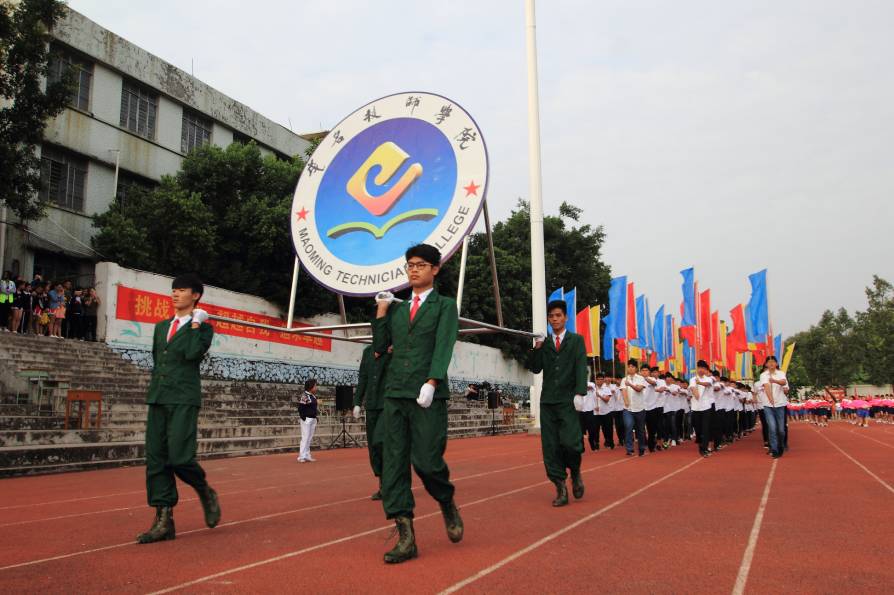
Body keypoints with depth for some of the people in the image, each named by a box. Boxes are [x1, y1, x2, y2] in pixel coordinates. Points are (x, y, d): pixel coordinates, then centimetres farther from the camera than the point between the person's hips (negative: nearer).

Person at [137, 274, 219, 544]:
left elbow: (192, 353, -16)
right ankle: (164, 521, 6)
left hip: (184, 399, -6)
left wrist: (195, 324, -7)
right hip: (158, 397, 6)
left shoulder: (203, 327, 1)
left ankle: (206, 493, 14)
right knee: (156, 458, 2)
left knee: (179, 457, -15)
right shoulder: (161, 327, 20)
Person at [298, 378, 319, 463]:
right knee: (305, 438, -7)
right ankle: (302, 456, -2)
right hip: (306, 420, -9)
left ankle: (307, 456, 18)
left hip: (313, 419, 9)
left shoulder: (314, 396, 12)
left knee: (310, 438, 12)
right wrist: (304, 418, -17)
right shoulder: (304, 396, -14)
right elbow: (300, 408, -15)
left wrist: (315, 418, 14)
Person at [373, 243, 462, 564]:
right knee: (393, 462, -1)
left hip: (428, 395, -4)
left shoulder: (445, 305, 6)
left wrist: (431, 382, -20)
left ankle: (447, 504, 24)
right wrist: (381, 310, 8)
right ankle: (406, 538, 3)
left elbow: (444, 347, -7)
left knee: (427, 461, -8)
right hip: (395, 393, 5)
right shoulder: (397, 308, 19)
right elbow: (380, 346, 16)